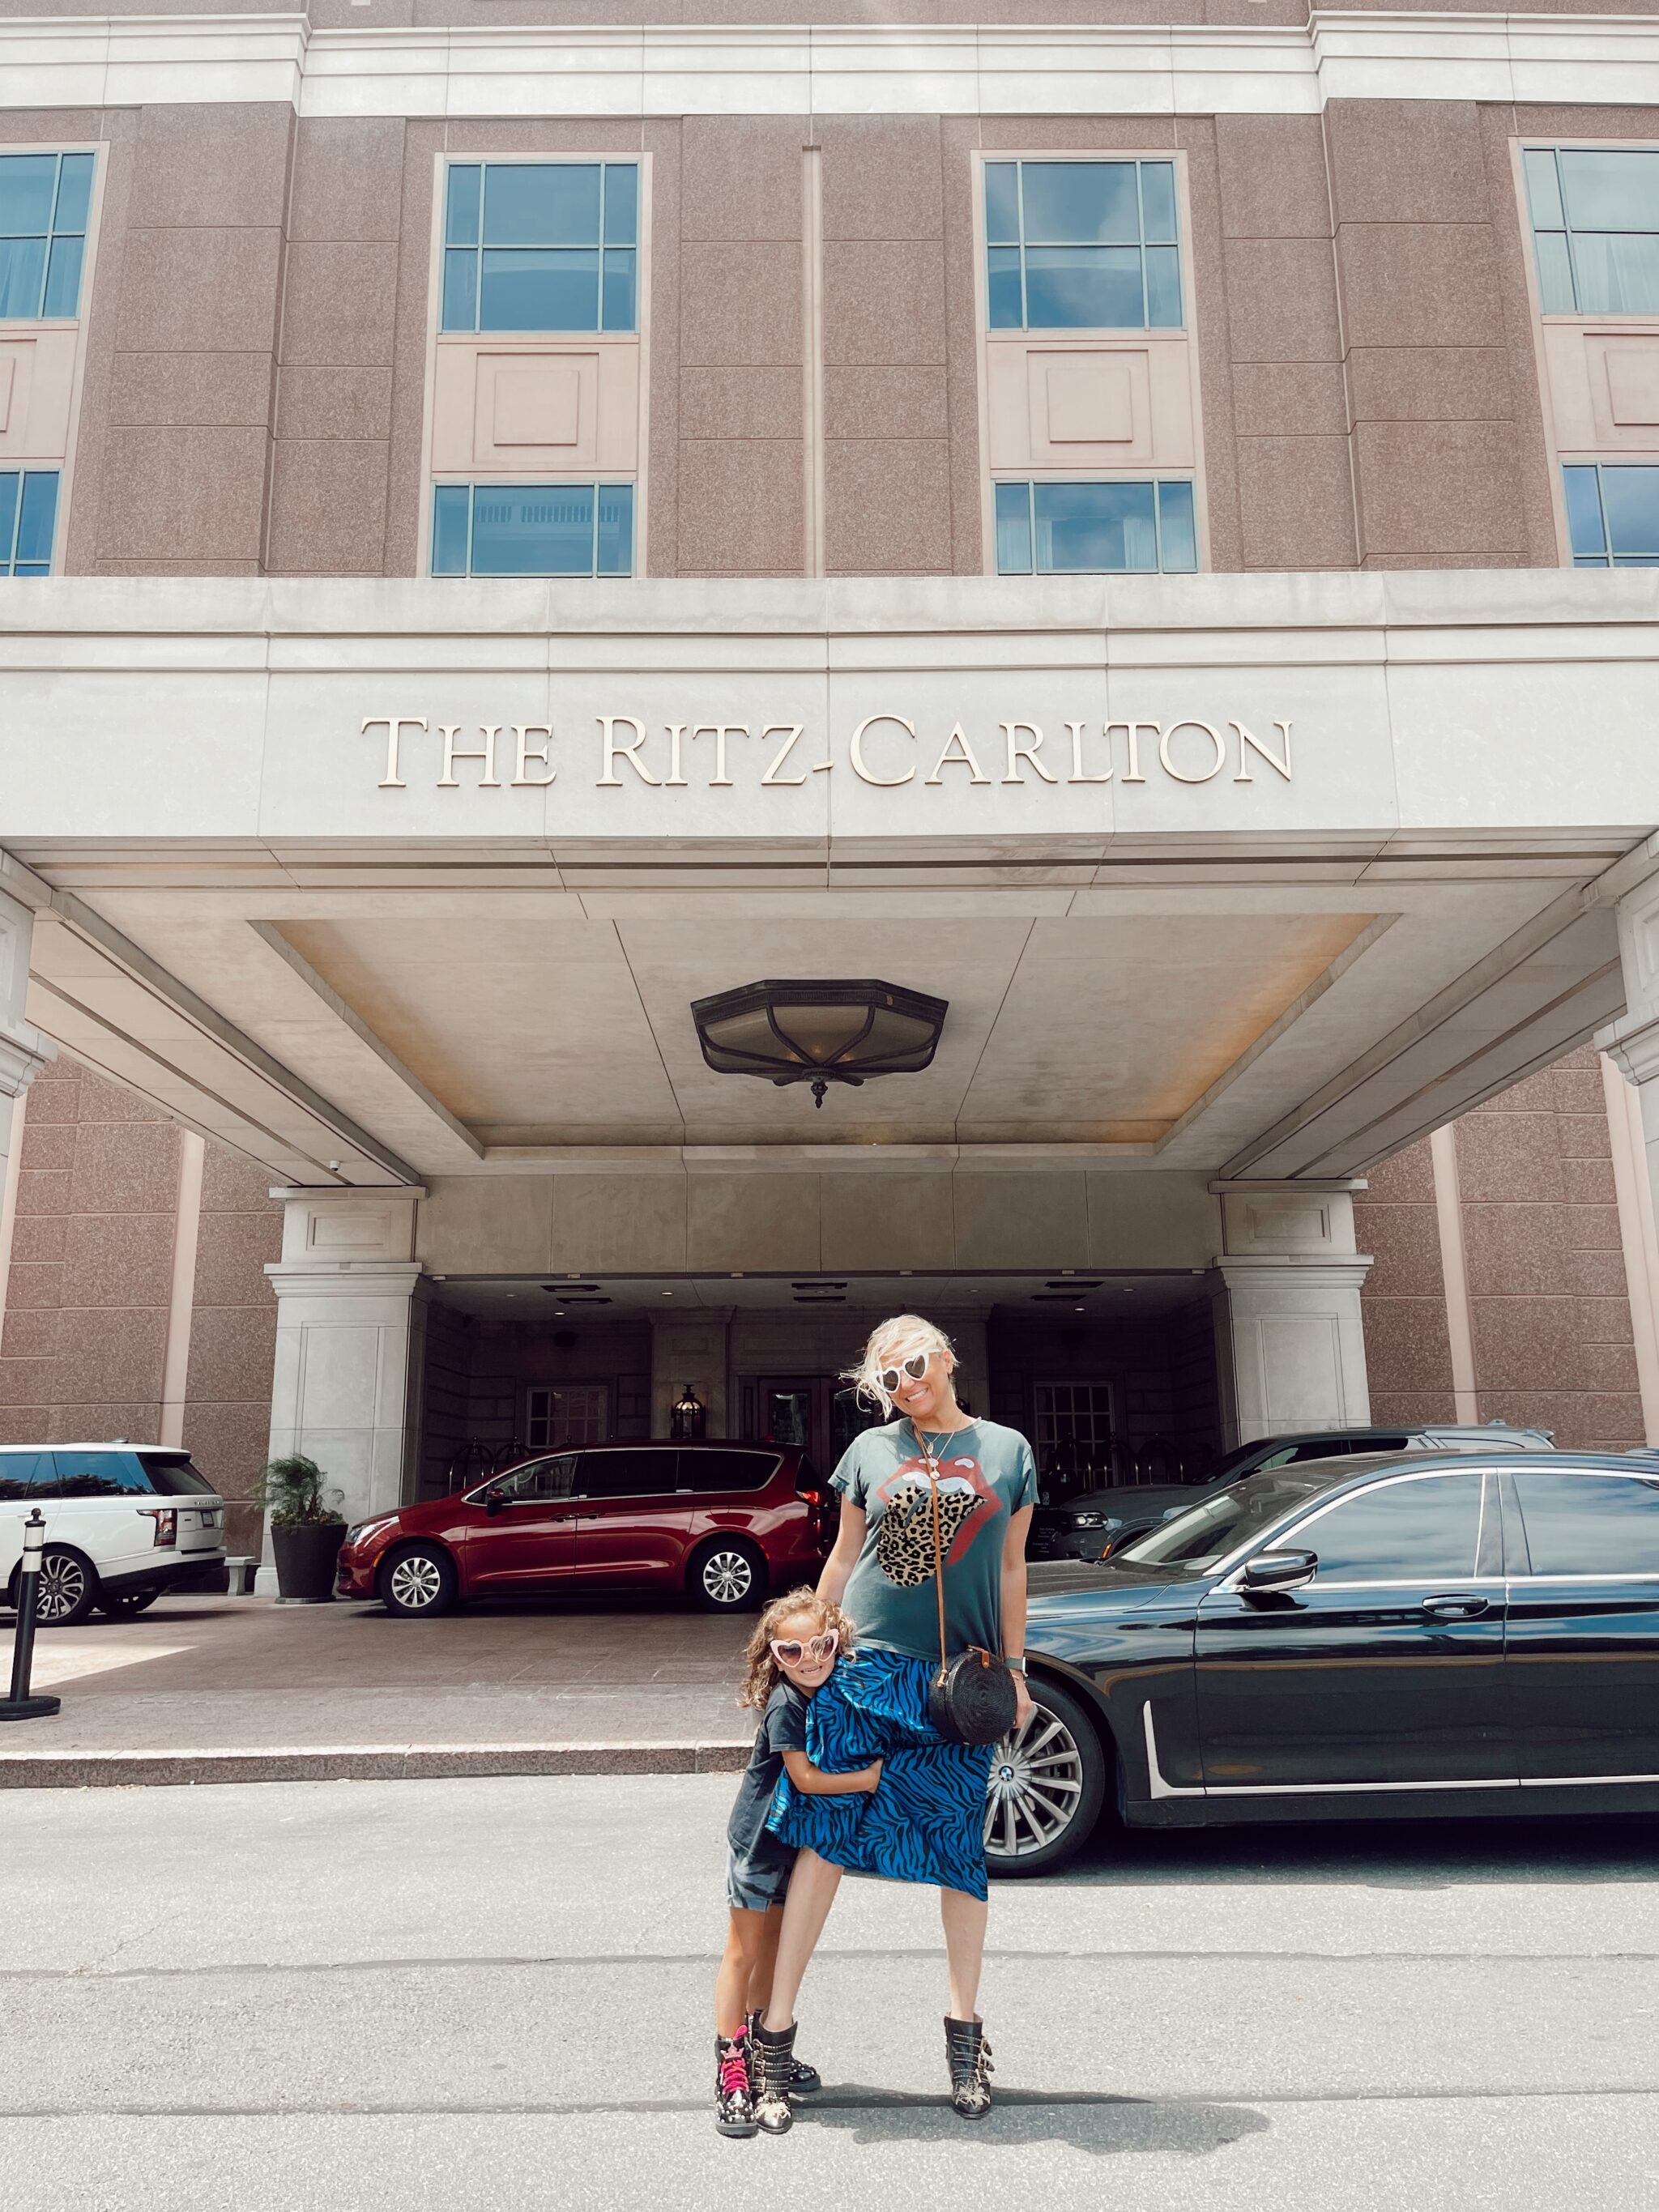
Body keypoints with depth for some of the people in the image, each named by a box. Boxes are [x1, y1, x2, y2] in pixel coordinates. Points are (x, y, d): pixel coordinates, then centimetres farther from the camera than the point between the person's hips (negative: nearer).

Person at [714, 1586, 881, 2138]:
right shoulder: (784, 1706, -25)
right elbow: (805, 1777, -27)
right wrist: (869, 1778, -22)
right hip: (759, 1838, -7)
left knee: (776, 1943, 17)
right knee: (744, 1950, -1)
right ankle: (731, 2069, 5)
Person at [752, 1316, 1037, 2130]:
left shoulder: (1006, 1450, 6)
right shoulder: (871, 1450, 7)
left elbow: (1010, 1570, 10)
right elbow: (842, 1560, 13)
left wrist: (1014, 1671, 8)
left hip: (961, 1680, 0)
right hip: (864, 1665, 0)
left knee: (958, 1849, 7)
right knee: (824, 1837, -1)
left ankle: (964, 2030, 24)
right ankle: (775, 2035, 9)